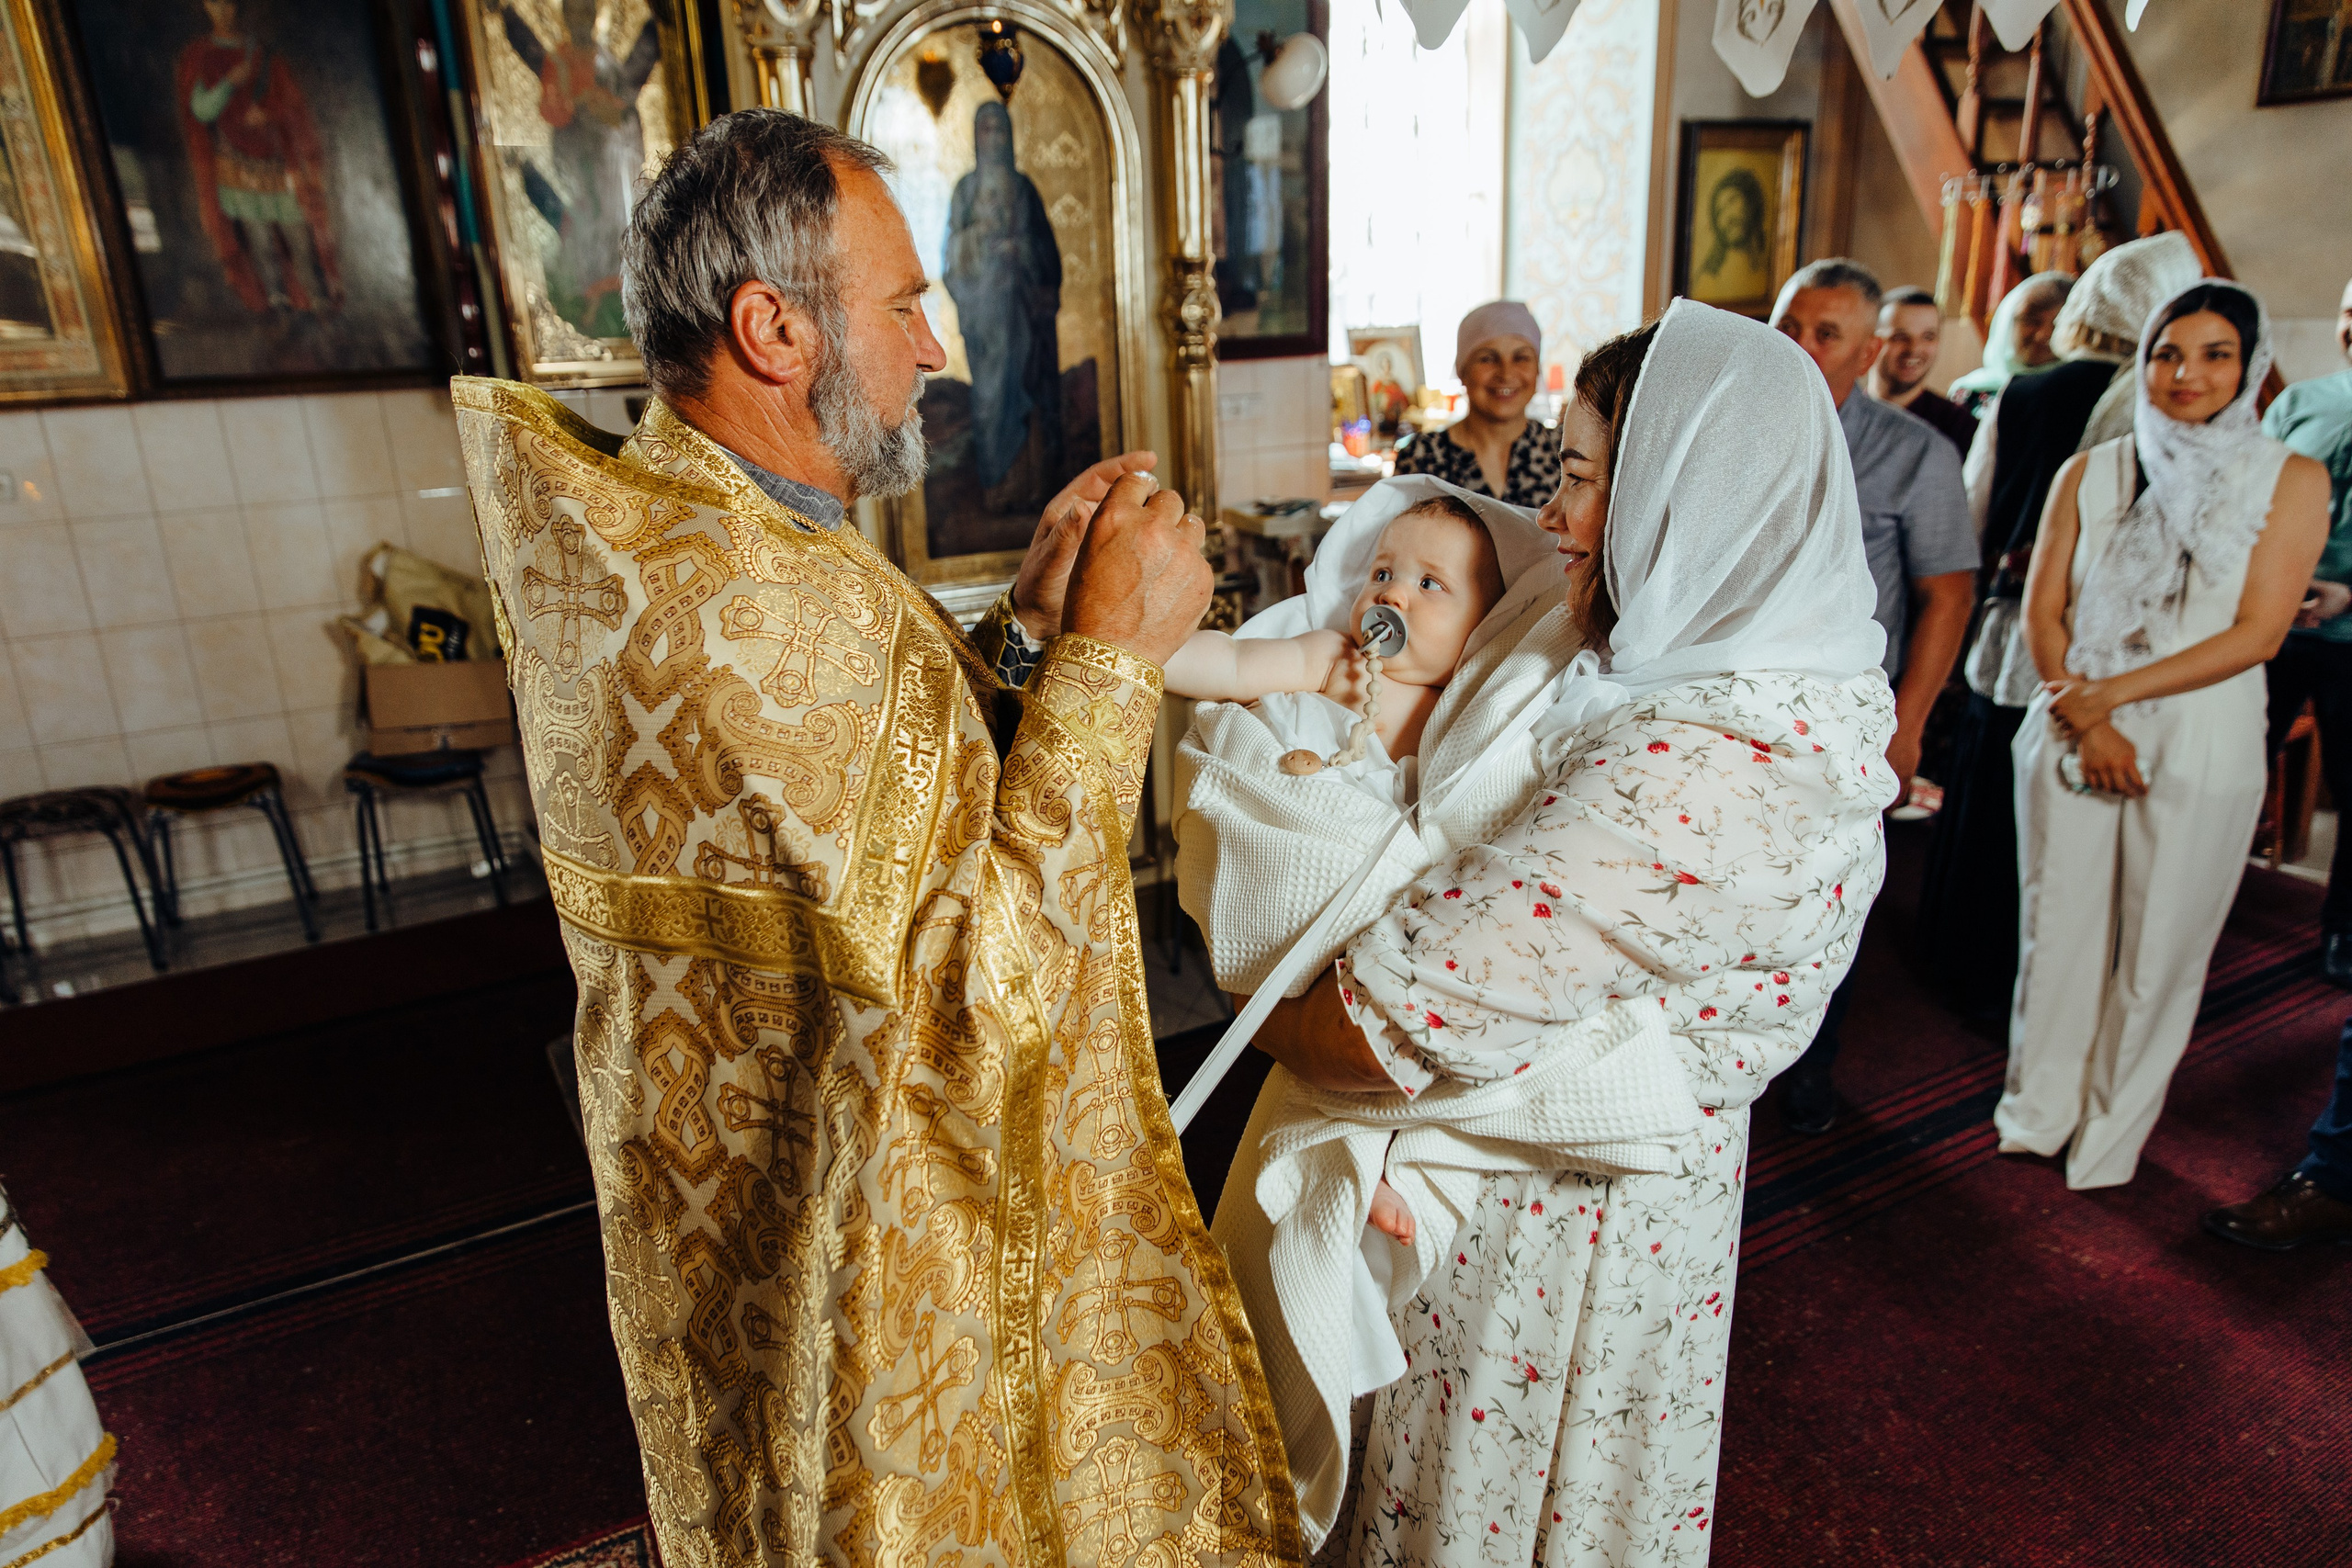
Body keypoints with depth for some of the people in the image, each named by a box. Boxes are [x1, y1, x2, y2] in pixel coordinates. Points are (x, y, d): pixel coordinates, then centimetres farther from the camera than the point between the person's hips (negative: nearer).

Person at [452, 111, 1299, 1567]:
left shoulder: (634, 528, 3)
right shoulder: (760, 605, -31)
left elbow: (900, 780, 6)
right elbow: (987, 975, -30)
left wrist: (1032, 615, -4)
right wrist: (1114, 648, -24)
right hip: (869, 1250, -10)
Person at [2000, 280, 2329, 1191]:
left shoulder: (2291, 482, 0)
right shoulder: (2090, 474, 6)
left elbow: (2257, 633, -7)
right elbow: (2043, 613, 2)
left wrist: (2111, 693, -14)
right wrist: (2084, 721, -10)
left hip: (2201, 748, -1)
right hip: (2072, 734, 1)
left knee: (2159, 950, 6)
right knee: (2059, 929, 8)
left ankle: (2111, 1138, 25)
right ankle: (2038, 1112, 26)